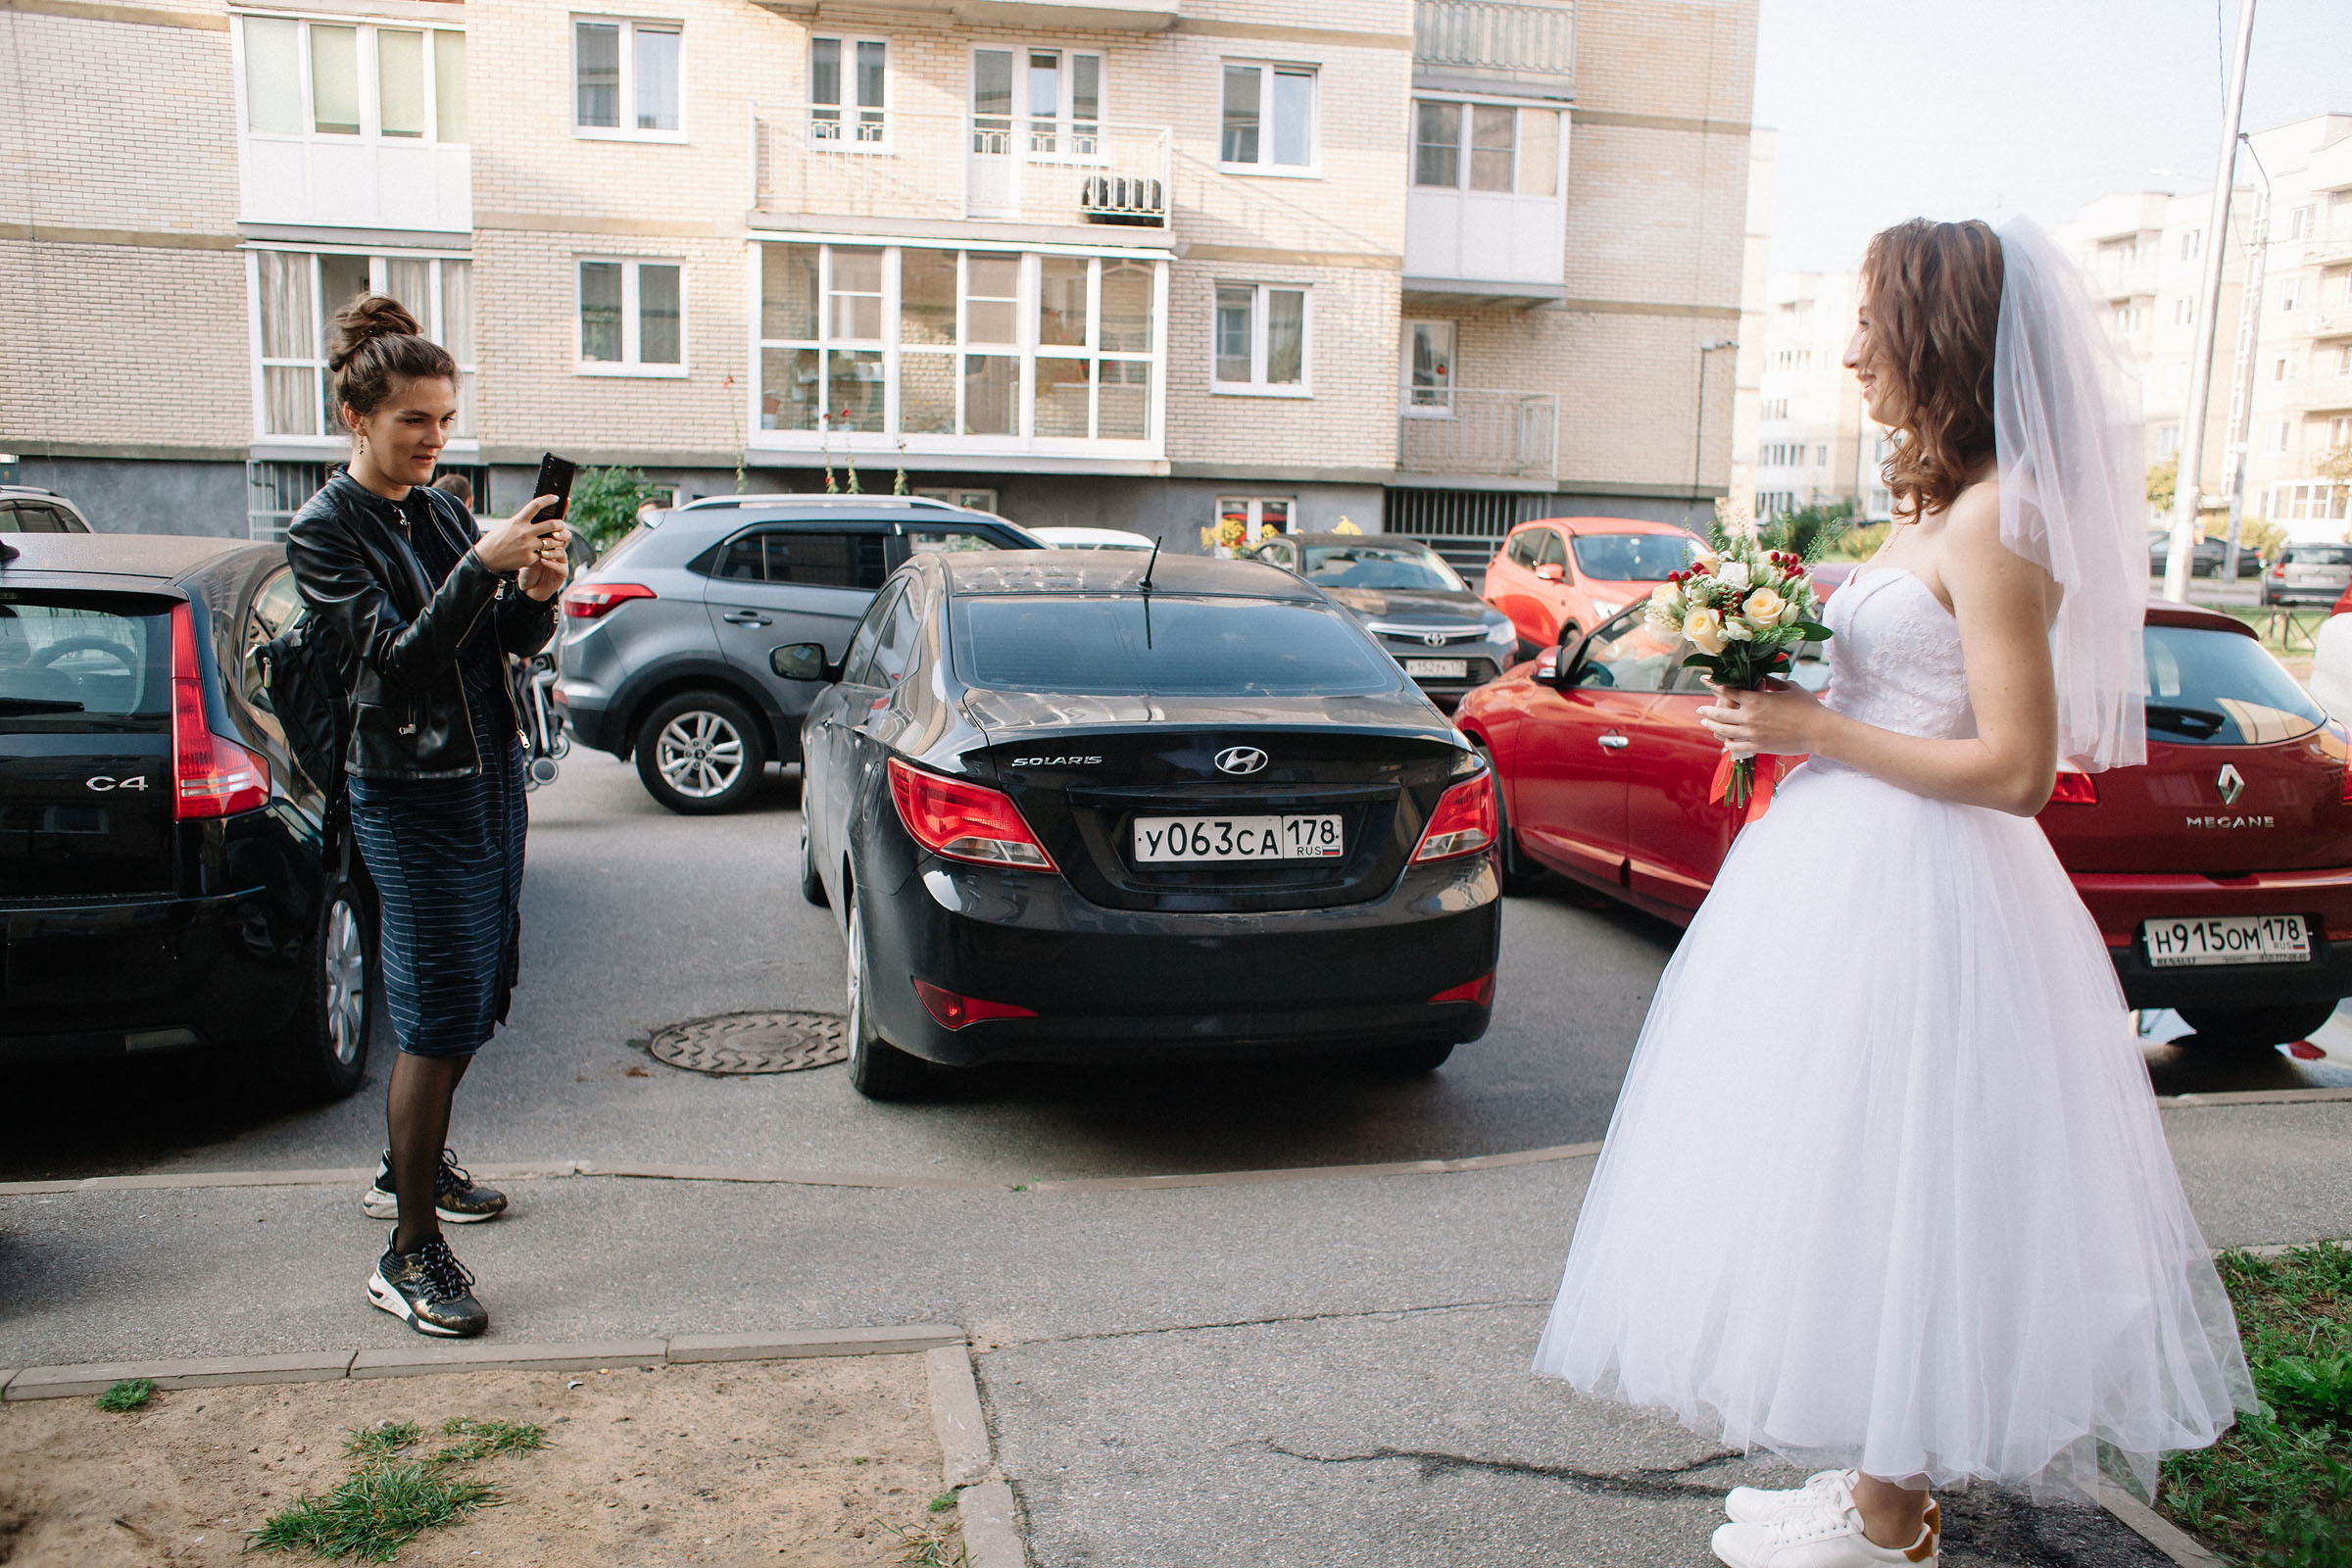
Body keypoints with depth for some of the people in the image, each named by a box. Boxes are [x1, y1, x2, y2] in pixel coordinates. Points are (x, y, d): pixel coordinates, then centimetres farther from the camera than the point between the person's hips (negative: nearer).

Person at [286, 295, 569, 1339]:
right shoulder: (325, 529, -9)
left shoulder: (441, 509, 10)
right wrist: (482, 565, -29)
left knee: (481, 992, 15)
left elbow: (512, 645, 8)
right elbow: (396, 655, -20)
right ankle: (409, 1257, 1)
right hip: (408, 794, -7)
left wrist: (536, 594, -12)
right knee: (440, 1011, -8)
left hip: (491, 775, 7)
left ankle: (410, 1166, 36)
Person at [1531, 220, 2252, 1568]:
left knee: (1888, 1182, 1)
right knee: (1860, 1187, 17)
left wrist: (1811, 730, -17)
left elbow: (2015, 768, -21)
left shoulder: (1994, 523, -18)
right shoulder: (1941, 504, 12)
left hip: (1911, 892, -10)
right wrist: (1795, 704, 7)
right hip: (1860, 863, 10)